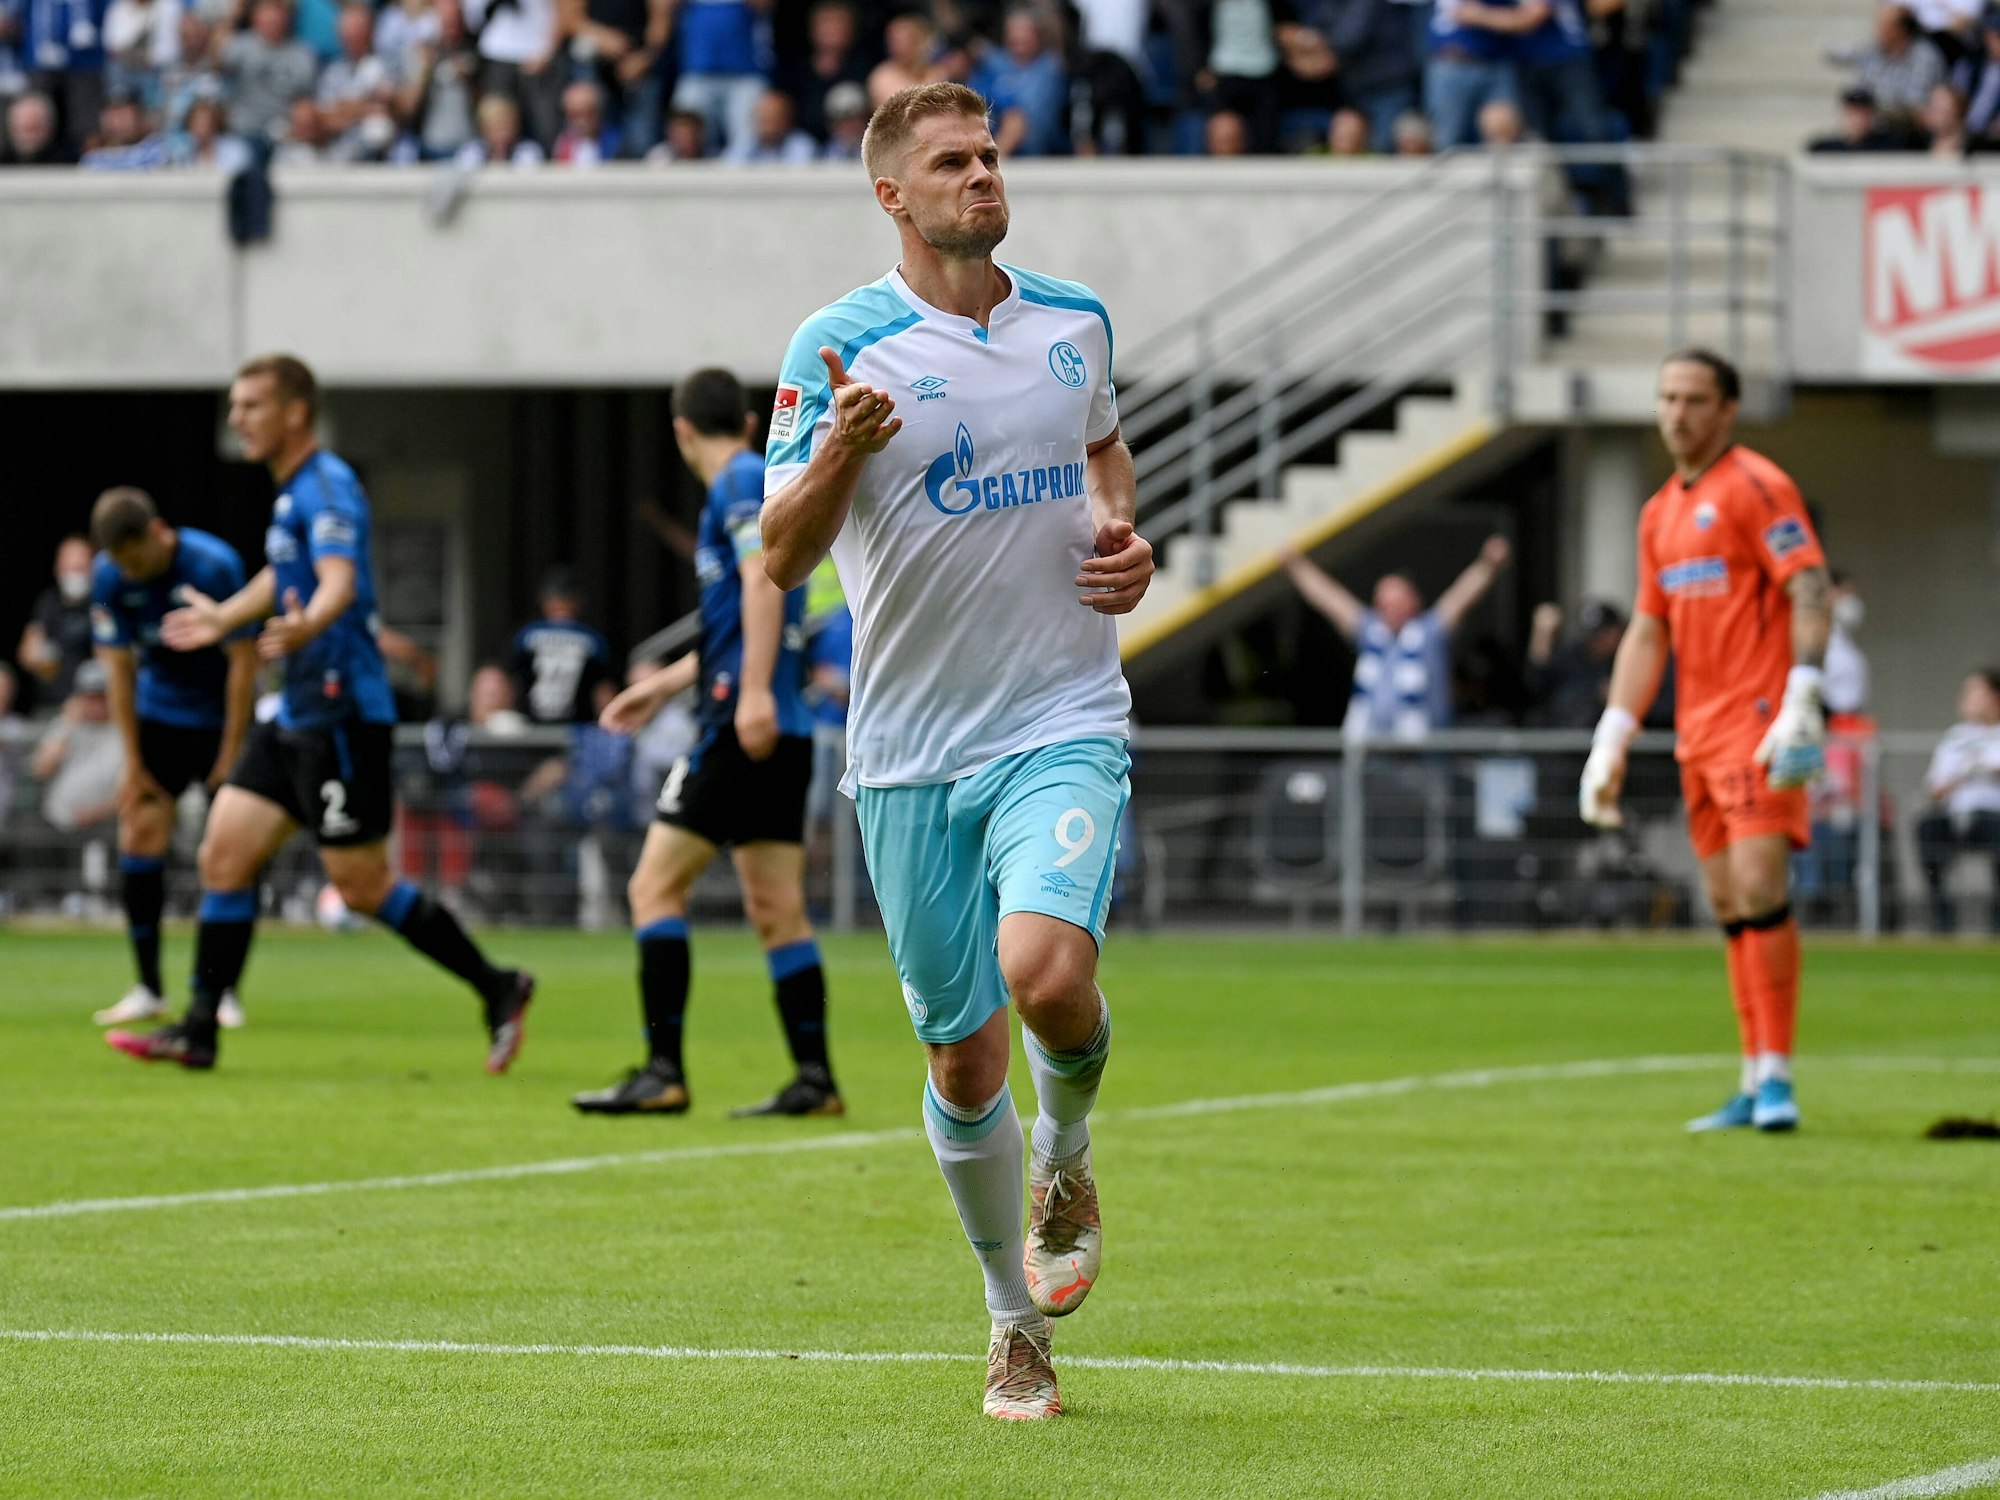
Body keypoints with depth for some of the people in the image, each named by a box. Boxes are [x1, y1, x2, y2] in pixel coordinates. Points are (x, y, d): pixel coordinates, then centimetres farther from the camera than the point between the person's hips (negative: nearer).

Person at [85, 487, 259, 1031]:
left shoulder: (215, 565, -24)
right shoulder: (109, 578, -13)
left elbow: (243, 661, -17)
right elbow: (120, 668, -6)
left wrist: (231, 756, -15)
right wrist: (133, 763, -7)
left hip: (221, 716, -3)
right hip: (158, 715, 3)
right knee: (140, 836, -7)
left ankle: (221, 991, 0)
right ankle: (148, 990, 1)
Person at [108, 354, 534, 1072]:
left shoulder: (326, 487, -15)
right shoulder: (291, 492, 15)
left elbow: (340, 580, -32)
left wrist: (307, 626, -52)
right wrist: (223, 617, 46)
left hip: (342, 714, -9)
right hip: (296, 716, 9)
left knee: (363, 887, -6)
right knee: (225, 856, 3)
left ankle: (497, 989, 7)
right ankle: (198, 1030, 5)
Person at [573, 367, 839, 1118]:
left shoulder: (740, 483, -6)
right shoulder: (752, 483, 22)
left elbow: (762, 579, -21)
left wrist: (754, 691, -30)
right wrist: (666, 684, 40)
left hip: (745, 727, -9)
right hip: (781, 732, 9)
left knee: (655, 886, -6)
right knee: (777, 910, 9)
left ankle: (663, 1072, -10)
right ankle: (815, 1078, 6)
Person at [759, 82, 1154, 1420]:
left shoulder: (1076, 322, 6)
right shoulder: (841, 346, -6)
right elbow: (782, 556, -10)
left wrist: (1127, 540, 7)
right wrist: (836, 459, -30)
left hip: (1064, 722, 1)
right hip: (912, 748, -1)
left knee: (1048, 971, -24)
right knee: (963, 1053, 4)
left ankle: (1066, 1154, 10)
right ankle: (1018, 1321, 24)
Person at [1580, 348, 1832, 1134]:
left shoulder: (1756, 486, -6)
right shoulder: (1660, 512, 18)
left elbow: (1811, 591, -14)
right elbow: (1647, 632, 21)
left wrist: (1800, 703, -24)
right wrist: (1612, 741, 14)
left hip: (1758, 718, -8)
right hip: (1698, 730, 8)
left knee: (1759, 887, -15)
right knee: (1728, 905, 6)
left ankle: (1776, 1076, -13)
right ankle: (1756, 1087, 8)